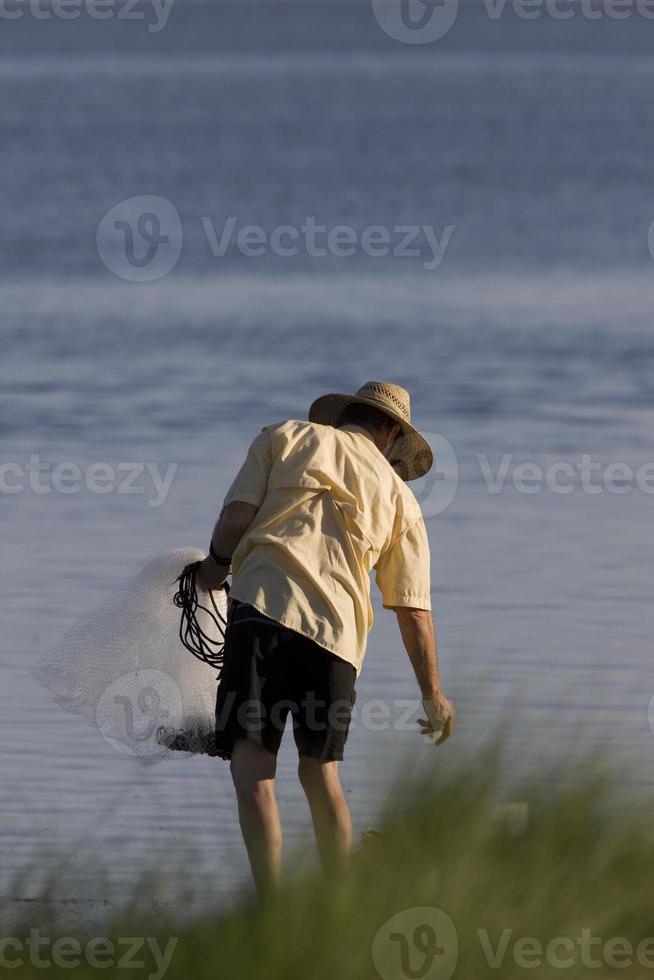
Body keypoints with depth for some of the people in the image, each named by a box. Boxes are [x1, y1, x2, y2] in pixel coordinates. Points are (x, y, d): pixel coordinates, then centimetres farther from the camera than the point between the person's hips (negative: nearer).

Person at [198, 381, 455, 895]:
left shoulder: (285, 437, 16)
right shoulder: (400, 498, 20)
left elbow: (237, 516, 3)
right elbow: (414, 611, 17)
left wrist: (217, 562, 23)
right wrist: (434, 697, 23)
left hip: (266, 607, -3)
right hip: (340, 631, 3)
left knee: (253, 765, -8)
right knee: (321, 773, 17)